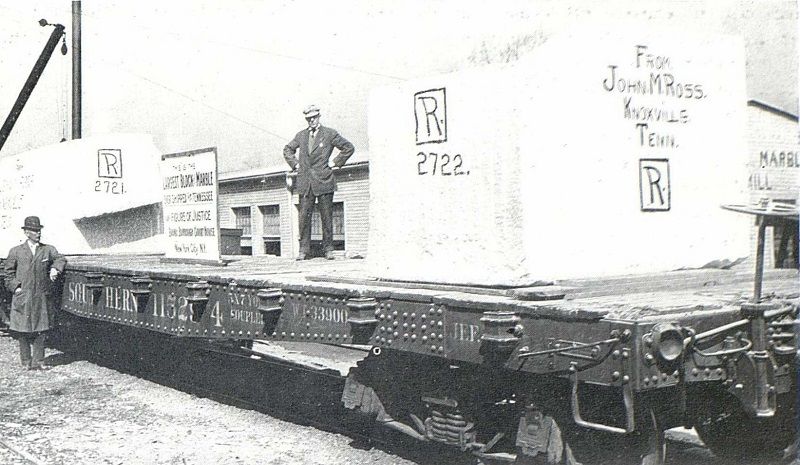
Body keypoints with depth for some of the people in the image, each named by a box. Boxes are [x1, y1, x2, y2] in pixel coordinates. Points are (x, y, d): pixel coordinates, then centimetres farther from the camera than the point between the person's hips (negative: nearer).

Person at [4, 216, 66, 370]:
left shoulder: (48, 249, 8)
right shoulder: (16, 251, 5)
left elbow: (60, 259, 0)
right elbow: (9, 272, 10)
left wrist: (55, 268, -20)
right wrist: (15, 287, -2)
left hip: (42, 298, 1)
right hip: (22, 297, -1)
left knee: (40, 330, 4)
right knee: (23, 331, 2)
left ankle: (38, 361, 13)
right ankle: (26, 362, 14)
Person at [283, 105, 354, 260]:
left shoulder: (330, 134, 3)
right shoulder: (301, 135, 13)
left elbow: (348, 148, 7)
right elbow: (287, 150, 28)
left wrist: (336, 163, 2)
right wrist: (295, 164, 14)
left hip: (324, 181, -3)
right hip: (305, 182, 3)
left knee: (326, 217, 0)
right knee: (304, 216, -2)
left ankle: (328, 249, 7)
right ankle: (304, 250, 2)